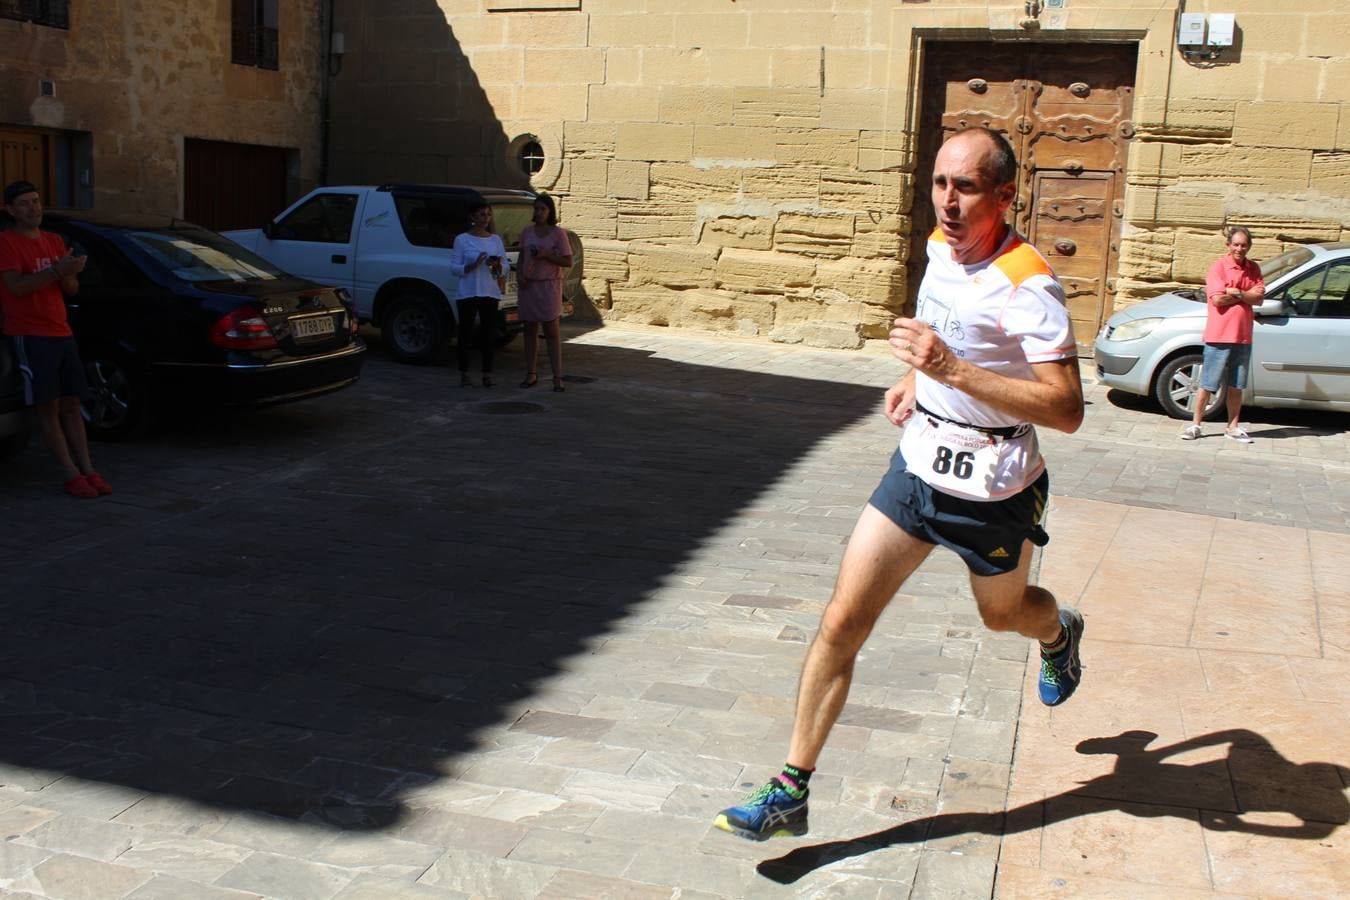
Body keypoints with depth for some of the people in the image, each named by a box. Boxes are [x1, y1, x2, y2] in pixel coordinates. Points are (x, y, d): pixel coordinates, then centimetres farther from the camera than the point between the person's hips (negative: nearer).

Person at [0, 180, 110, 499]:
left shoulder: (54, 241, 15)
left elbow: (71, 289, 14)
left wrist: (70, 273, -8)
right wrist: (57, 270, -27)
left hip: (62, 334, 7)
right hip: (30, 337, -6)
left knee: (71, 404, 6)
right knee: (48, 406, -5)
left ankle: (88, 470, 7)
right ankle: (73, 475, -6)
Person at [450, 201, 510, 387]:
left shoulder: (495, 240, 11)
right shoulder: (462, 240, 0)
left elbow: (506, 266, 10)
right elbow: (455, 267, -4)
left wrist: (497, 265, -12)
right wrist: (473, 265, -19)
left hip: (490, 293, 3)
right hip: (467, 293, -3)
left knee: (489, 333, 1)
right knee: (466, 332, 0)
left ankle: (487, 374, 8)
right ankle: (464, 374, 7)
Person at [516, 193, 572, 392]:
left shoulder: (558, 233, -4)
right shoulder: (527, 232, 9)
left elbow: (568, 262, -5)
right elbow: (522, 257, 16)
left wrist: (546, 255, -17)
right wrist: (519, 274, -2)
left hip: (549, 285, -4)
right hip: (528, 285, 4)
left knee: (552, 331, -6)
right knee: (530, 331, 8)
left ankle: (557, 378, -6)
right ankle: (531, 374, 17)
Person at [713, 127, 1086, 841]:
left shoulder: (1028, 285, -22)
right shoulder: (941, 246, 0)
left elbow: (1066, 410, -28)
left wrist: (954, 370, -36)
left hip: (992, 490, -5)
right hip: (917, 466, 5)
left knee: (1003, 614, 21)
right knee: (843, 621, -3)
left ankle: (1059, 633, 62)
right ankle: (791, 792, 4)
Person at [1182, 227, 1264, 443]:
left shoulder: (1254, 269, 9)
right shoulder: (1219, 267, -6)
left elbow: (1259, 299, -1)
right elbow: (1217, 299, -17)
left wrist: (1236, 293, -15)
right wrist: (1247, 295, -6)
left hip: (1243, 336, 5)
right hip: (1219, 335, -5)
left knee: (1236, 386, 11)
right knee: (1207, 384, -1)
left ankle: (1233, 427, 18)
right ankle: (1195, 425, 6)